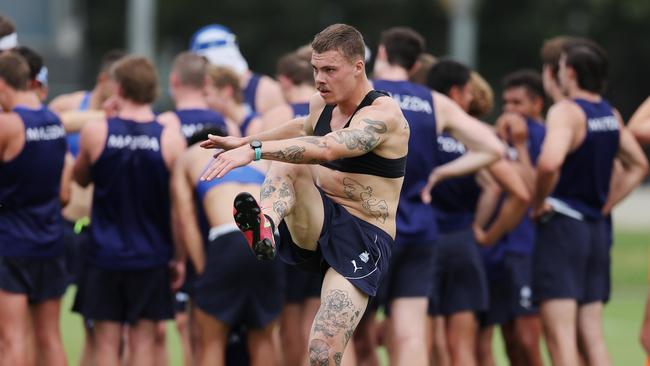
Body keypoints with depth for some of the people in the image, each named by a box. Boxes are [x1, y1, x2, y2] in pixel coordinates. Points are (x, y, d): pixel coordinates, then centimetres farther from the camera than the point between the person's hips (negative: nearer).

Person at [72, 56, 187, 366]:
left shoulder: (95, 132, -7)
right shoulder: (170, 137, -7)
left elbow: (81, 178, 13)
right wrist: (180, 257, 5)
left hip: (105, 255, 0)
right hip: (151, 256, 0)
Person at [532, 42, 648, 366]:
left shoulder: (566, 111, -14)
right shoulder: (610, 115, 10)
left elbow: (549, 162, -32)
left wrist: (539, 201, -16)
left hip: (561, 226, -8)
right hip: (596, 229, 8)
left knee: (560, 335, -8)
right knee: (591, 336, 12)